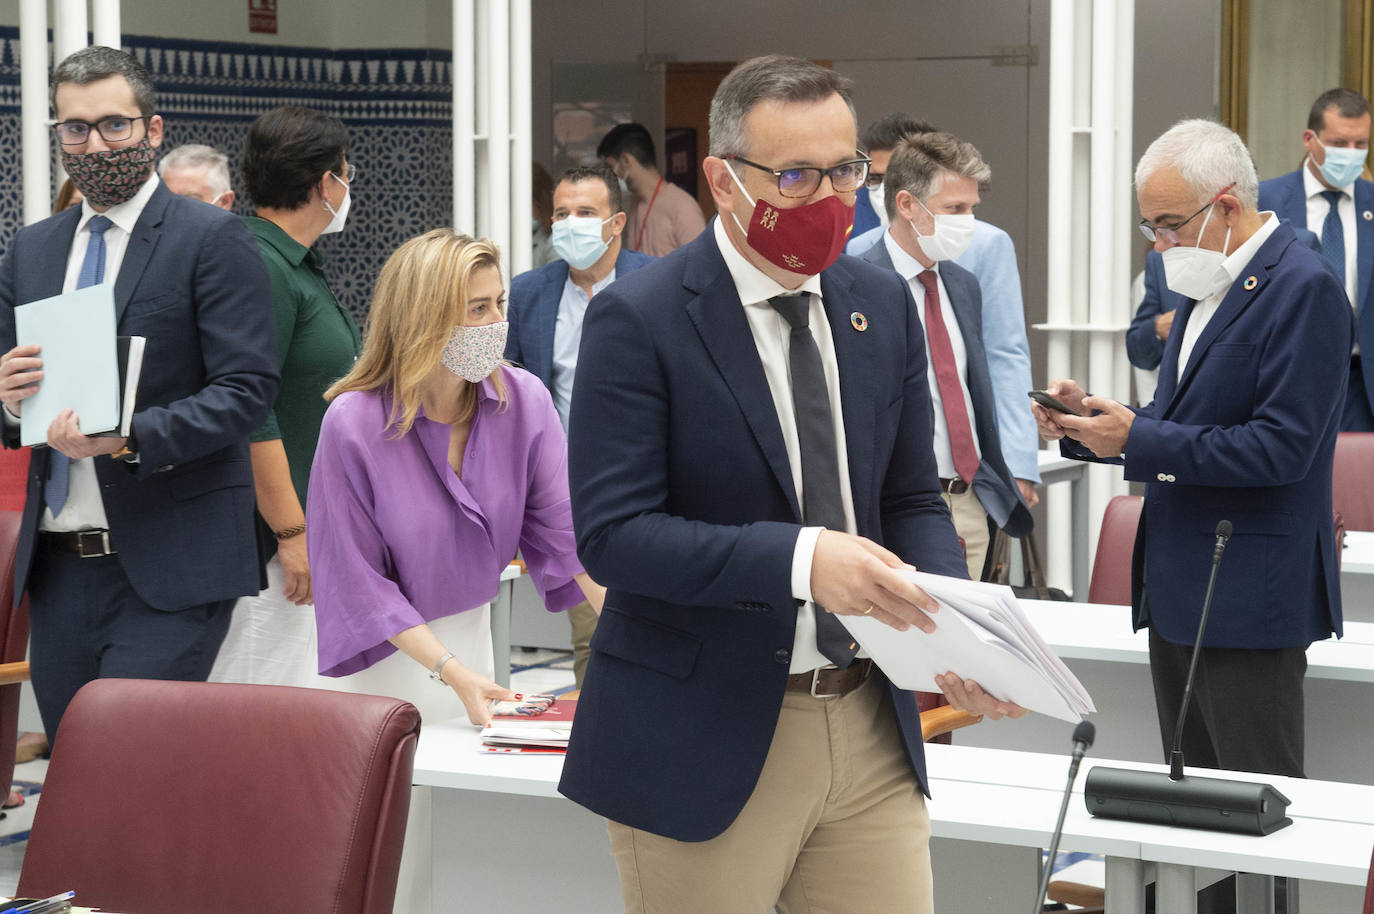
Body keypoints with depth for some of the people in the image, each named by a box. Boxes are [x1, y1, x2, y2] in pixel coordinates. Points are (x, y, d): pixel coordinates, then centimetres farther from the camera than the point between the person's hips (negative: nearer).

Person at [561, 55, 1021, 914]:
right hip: (703, 738, -5)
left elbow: (913, 500, 11)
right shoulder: (638, 319, -11)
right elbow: (612, 532, -17)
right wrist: (799, 559, -29)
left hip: (873, 727, 5)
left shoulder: (884, 305, 7)